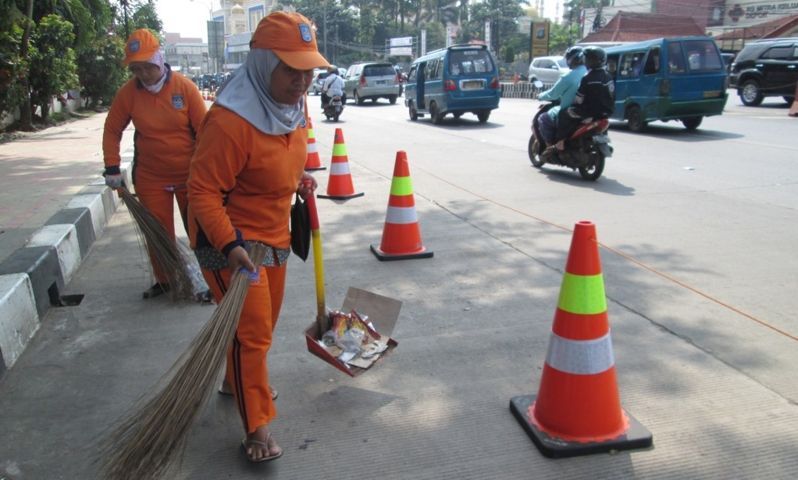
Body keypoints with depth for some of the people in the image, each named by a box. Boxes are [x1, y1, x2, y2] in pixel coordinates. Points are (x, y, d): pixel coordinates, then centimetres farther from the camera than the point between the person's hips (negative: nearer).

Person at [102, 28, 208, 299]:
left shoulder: (184, 87, -12)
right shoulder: (128, 93, -5)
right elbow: (112, 130, 4)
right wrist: (112, 168, -2)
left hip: (189, 175, -2)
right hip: (150, 178, 2)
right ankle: (164, 281, 28)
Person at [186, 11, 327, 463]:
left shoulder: (293, 104, -2)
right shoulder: (230, 121, -29)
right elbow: (202, 191, -27)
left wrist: (299, 177, 5)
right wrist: (229, 244, -35)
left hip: (274, 234, 9)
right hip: (230, 240, -8)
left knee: (264, 324, 22)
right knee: (252, 330, -4)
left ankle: (238, 380, 48)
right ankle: (257, 426, 13)